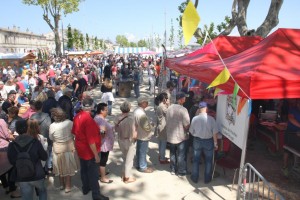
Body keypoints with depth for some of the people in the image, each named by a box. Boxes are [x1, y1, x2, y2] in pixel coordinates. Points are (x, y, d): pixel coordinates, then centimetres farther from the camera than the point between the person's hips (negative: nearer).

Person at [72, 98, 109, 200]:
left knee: (84, 169, 23)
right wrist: (96, 155, -22)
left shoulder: (77, 116, -3)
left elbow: (74, 131, 12)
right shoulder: (88, 119, -29)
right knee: (93, 173, 5)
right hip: (89, 151, -8)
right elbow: (91, 141, -29)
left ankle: (85, 188, 41)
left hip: (80, 149, 8)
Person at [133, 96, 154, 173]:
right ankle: (143, 167, 20)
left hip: (139, 134, 10)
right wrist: (151, 126, -8)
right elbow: (146, 126, -28)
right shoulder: (141, 113, -29)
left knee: (139, 151, 22)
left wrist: (149, 124, 8)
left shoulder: (137, 110, 3)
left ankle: (139, 165, 36)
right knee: (143, 152, 6)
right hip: (143, 136, -10)